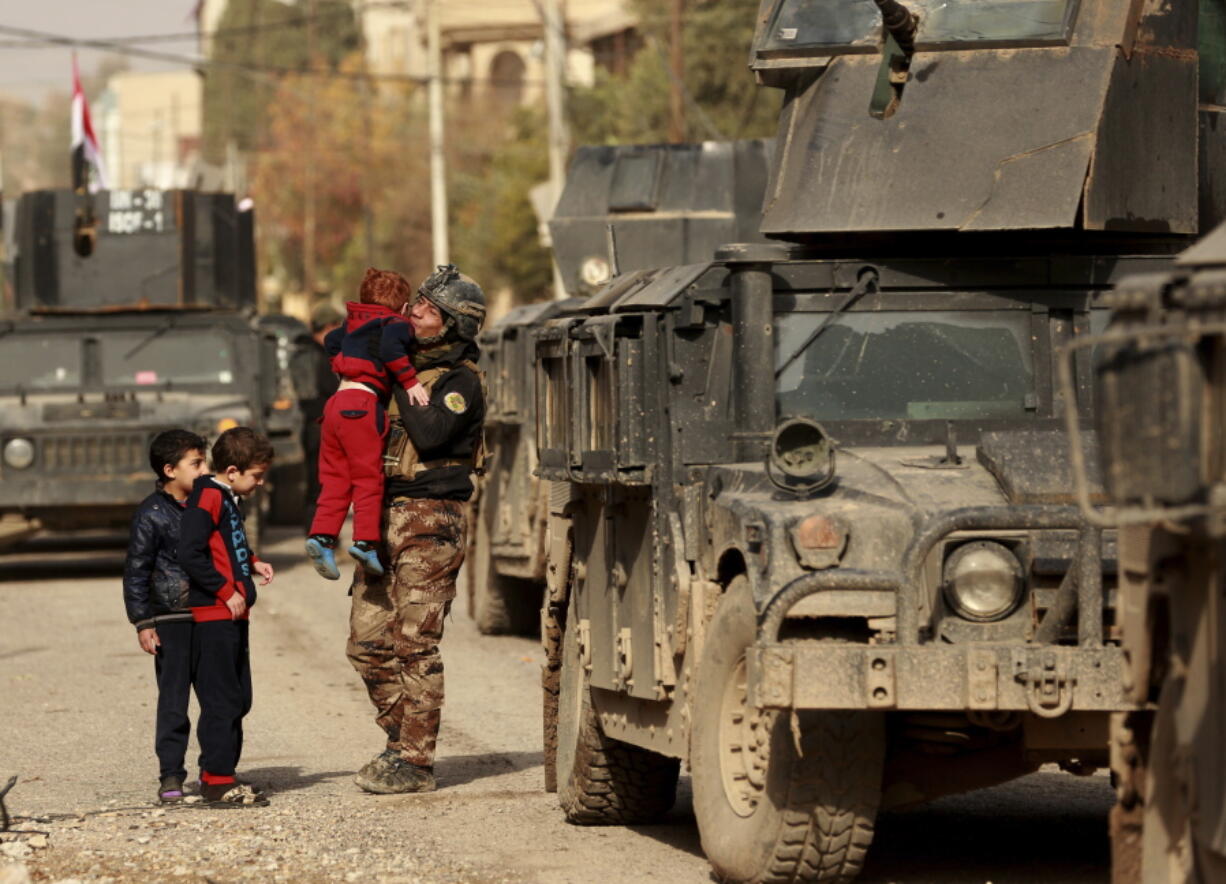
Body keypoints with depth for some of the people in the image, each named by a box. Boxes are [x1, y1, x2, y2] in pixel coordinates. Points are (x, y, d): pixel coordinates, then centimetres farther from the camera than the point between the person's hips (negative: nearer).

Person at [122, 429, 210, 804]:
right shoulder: (151, 515, -7)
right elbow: (136, 572, -6)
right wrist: (142, 623, -9)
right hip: (171, 620, -6)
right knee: (173, 699, -6)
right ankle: (170, 775, -1)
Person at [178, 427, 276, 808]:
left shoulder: (228, 500, 17)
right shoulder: (207, 499, -14)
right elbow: (190, 554, -22)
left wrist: (252, 563, 13)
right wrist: (226, 592, -20)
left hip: (233, 617, 10)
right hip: (213, 616, -10)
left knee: (238, 699, 14)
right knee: (221, 700, -8)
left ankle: (218, 773, 21)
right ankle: (217, 781, -6)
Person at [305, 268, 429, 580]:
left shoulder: (355, 325, 21)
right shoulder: (396, 325, 0)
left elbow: (331, 342, 36)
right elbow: (390, 348, -21)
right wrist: (410, 381, -17)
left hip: (336, 402, 7)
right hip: (363, 404, -7)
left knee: (335, 478, 9)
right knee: (368, 478, -3)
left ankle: (322, 535, 0)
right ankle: (366, 540, -11)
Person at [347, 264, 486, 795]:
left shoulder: (460, 381, -8)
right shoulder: (410, 366, 17)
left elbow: (429, 433, -23)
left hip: (430, 521, -8)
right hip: (385, 514, 8)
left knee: (415, 643, -8)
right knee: (367, 640, 9)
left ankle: (416, 761, -4)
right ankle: (401, 738, 22)